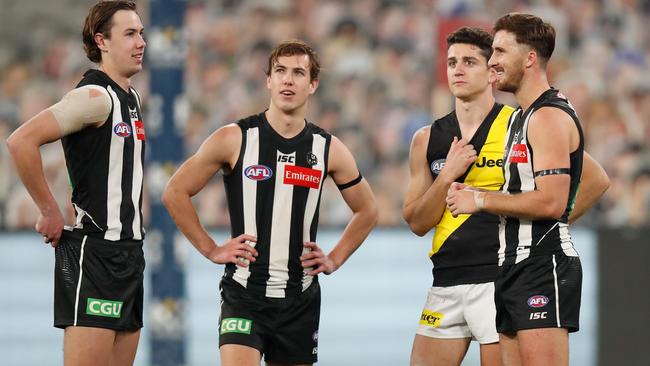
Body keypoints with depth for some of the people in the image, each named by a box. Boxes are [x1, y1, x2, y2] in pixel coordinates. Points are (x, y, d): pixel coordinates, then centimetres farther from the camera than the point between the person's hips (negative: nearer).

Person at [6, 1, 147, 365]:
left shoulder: (132, 98, 15)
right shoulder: (95, 96, -13)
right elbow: (21, 141, -24)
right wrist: (50, 212, -16)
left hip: (129, 250, 9)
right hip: (93, 252, -9)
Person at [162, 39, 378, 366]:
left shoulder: (329, 149, 4)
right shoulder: (234, 139, -4)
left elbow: (367, 210, 19)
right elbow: (175, 193, 2)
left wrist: (334, 260, 9)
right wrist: (211, 250, -1)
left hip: (301, 299, 3)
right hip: (244, 293, -3)